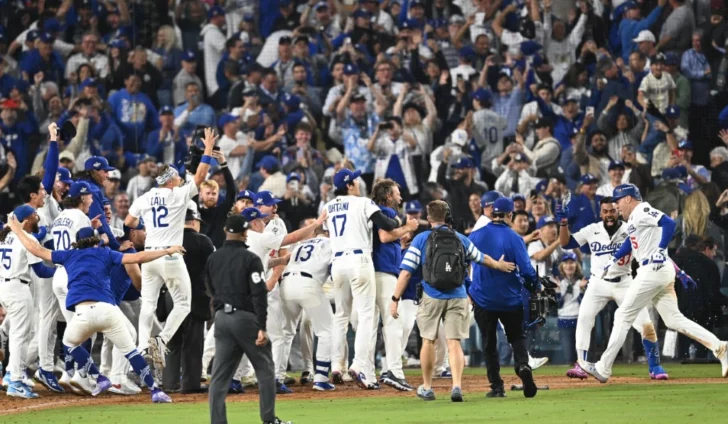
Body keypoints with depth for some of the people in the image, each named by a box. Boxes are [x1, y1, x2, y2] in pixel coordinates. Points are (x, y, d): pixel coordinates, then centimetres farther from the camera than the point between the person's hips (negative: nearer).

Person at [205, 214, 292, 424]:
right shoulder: (250, 259, -10)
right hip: (245, 318, -5)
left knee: (220, 374, 4)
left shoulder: (213, 259, 7)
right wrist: (262, 327, -17)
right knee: (265, 369, 7)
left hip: (221, 318, 5)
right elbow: (259, 295, -16)